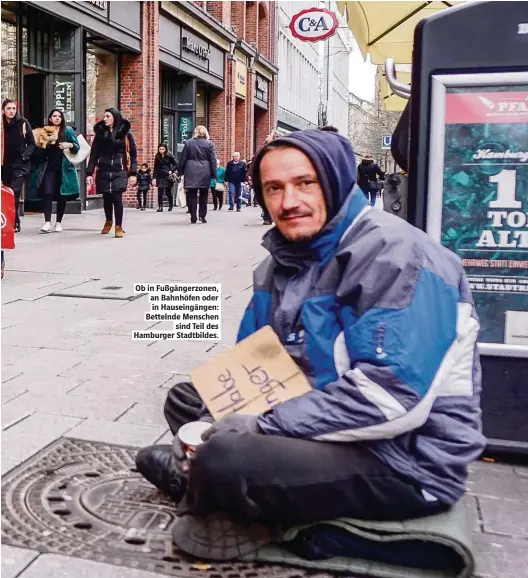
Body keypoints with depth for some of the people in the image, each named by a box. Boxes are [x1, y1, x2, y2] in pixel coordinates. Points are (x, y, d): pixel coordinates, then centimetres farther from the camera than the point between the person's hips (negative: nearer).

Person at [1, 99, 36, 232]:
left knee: (14, 192, -14)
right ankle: (14, 223, 18)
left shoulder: (23, 123, -2)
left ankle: (14, 223, -9)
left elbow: (31, 144, 2)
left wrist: (25, 156, -11)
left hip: (20, 164, -3)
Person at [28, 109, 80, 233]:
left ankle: (59, 222, 14)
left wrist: (69, 145, -19)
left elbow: (77, 147, 1)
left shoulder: (68, 130, 3)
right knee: (48, 193, -12)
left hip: (64, 168, -1)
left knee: (62, 195, 4)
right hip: (49, 168, 1)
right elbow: (39, 150, 10)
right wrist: (46, 144, -10)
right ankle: (47, 222, -14)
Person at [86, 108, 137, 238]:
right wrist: (89, 173, 0)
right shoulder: (100, 133, 7)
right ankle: (108, 222, 34)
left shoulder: (125, 133, 1)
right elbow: (94, 154, 6)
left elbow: (133, 154, 1)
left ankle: (119, 227, -2)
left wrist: (133, 173, -6)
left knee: (116, 197, -13)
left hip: (119, 171, -3)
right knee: (106, 197, 10)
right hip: (103, 171, 3)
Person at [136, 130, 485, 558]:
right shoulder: (284, 258, 6)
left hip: (405, 459, -8)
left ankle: (199, 481, 4)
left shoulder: (393, 255, -20)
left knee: (224, 460, -27)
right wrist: (219, 421, -7)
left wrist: (265, 426, -23)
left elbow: (393, 396, -29)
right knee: (187, 400, 15)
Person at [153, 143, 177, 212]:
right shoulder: (157, 157, 5)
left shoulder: (169, 156, -2)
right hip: (160, 176, 2)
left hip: (168, 176, -2)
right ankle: (160, 207, -6)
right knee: (160, 191, -8)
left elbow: (175, 165, 0)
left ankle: (171, 205, 27)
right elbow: (155, 168, 7)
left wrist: (171, 171, -16)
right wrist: (154, 178, 1)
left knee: (168, 191, 5)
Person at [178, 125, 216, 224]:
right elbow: (213, 160, 0)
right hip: (204, 172, 0)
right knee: (203, 195, 10)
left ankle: (193, 217, -1)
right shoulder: (209, 144, 2)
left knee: (192, 195, 2)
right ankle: (202, 215, 4)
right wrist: (214, 174, 4)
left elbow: (182, 159, 5)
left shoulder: (188, 143, 4)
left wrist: (181, 171, 12)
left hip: (191, 172, 0)